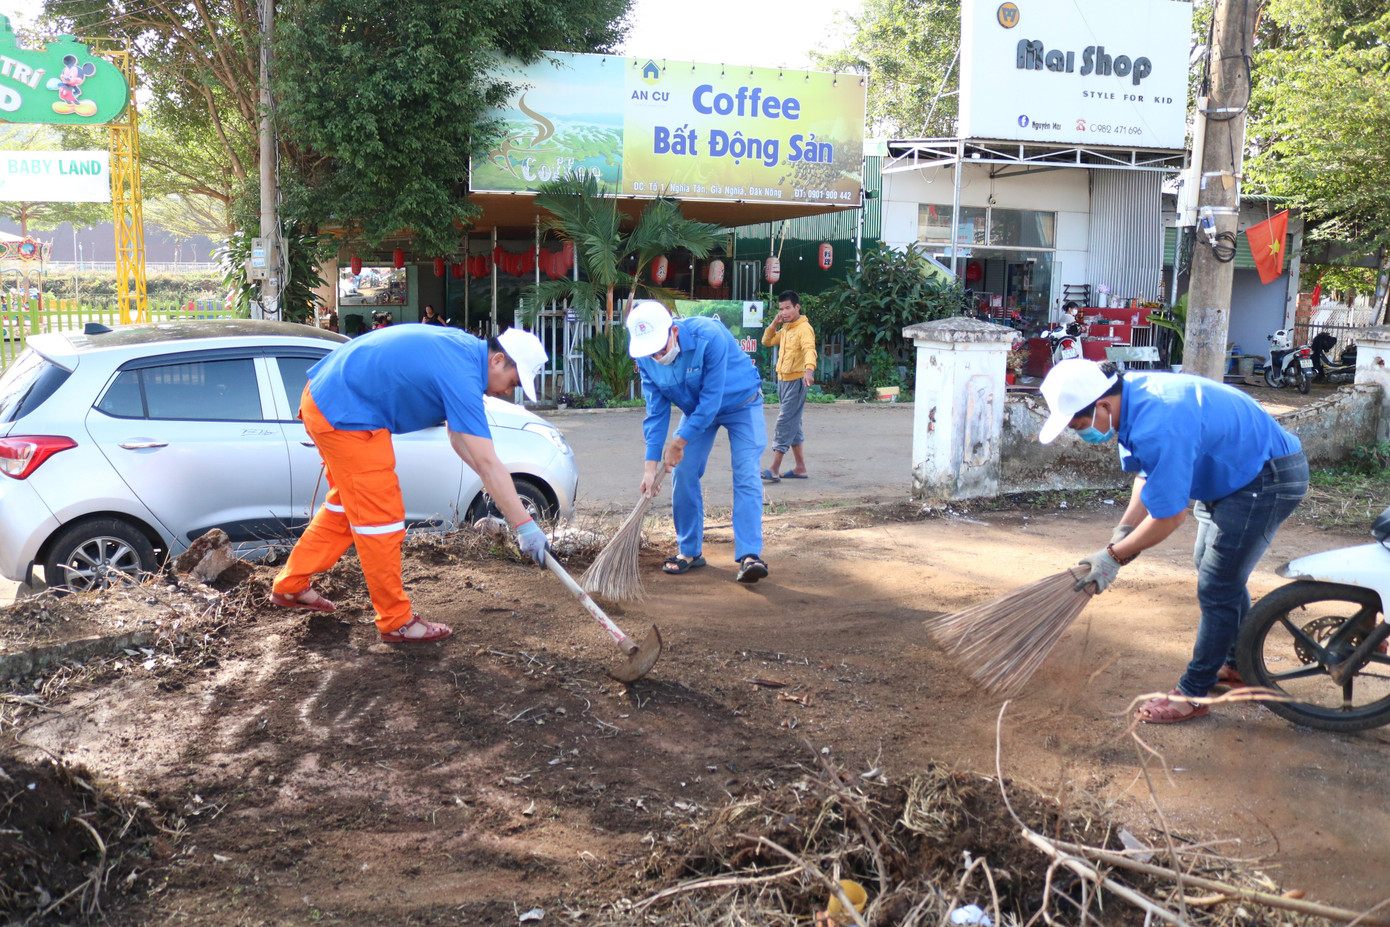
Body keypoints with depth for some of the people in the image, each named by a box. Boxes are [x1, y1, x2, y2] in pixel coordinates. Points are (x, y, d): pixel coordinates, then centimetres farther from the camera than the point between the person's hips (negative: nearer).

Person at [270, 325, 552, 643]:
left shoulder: (464, 346, 7)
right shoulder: (461, 376, -23)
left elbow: (457, 435, 15)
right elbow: (487, 464, -25)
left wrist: (495, 486, 9)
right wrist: (525, 526, -22)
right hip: (346, 415, -11)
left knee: (345, 504, 23)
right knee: (381, 519, -4)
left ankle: (290, 586, 35)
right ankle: (397, 622, 6)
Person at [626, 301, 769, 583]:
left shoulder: (709, 337, -37)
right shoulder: (646, 358, -19)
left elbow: (711, 400, -33)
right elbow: (656, 411, -13)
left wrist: (680, 442, -26)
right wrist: (651, 464, -20)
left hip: (740, 403, -5)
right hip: (696, 409, 5)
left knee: (746, 475, -17)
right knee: (683, 475, -3)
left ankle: (749, 555, -22)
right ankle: (690, 552, 10)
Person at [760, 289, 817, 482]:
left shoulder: (804, 328, -13)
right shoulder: (785, 329, 16)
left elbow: (809, 349, -29)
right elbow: (767, 341, 26)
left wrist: (809, 369, -48)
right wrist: (774, 323, 9)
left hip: (796, 381, -9)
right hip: (783, 380, 9)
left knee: (784, 423, -12)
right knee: (792, 424, 12)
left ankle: (775, 469, -14)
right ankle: (800, 468, 19)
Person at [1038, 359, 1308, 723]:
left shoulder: (1158, 426, -38)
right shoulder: (1130, 395, -7)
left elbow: (1169, 516, -30)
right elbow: (1151, 474, 5)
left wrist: (1114, 556, -20)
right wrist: (1123, 530, -7)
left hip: (1270, 481, -11)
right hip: (1232, 472, 11)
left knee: (1217, 587, -8)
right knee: (1212, 568, 23)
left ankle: (1192, 695, 3)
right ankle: (1238, 665, 42)